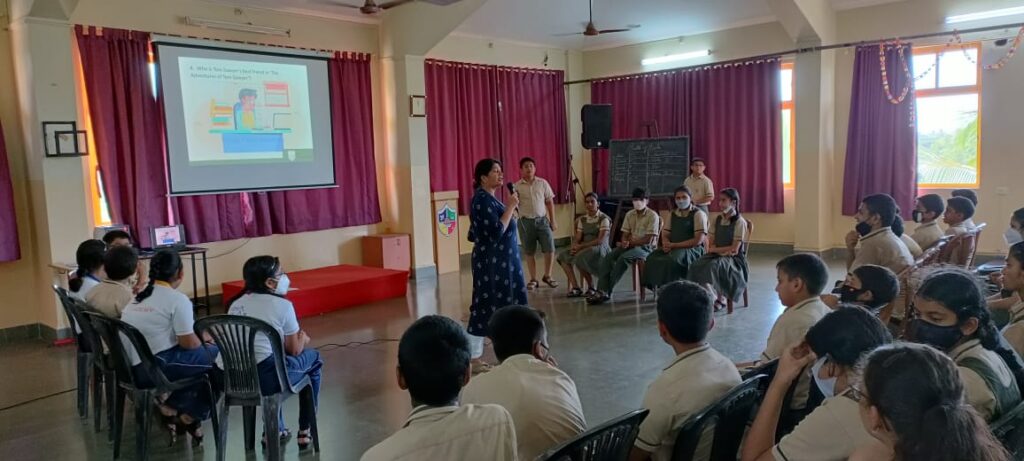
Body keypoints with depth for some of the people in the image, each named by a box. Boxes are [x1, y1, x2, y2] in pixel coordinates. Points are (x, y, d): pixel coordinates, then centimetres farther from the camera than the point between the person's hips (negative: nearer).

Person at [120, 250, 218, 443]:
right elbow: (188, 343, -11)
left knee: (199, 355, 23)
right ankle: (189, 415, 12)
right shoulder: (178, 299, -11)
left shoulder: (140, 295, 14)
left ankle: (170, 407, 13)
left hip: (130, 365, 9)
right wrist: (205, 342, 11)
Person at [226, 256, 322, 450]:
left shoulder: (235, 304, 12)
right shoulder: (282, 305, -6)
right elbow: (294, 350, 1)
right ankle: (305, 431, 27)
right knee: (313, 357, 22)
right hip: (266, 378, -6)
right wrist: (303, 339, 23)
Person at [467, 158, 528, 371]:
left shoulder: (489, 198, 12)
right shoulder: (482, 199, -18)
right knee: (486, 307, -4)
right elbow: (497, 231, -27)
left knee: (502, 305, 15)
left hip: (501, 261, 10)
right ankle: (473, 359, 6)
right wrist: (510, 207, -20)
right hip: (491, 263, -10)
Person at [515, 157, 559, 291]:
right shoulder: (517, 186, 0)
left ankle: (547, 276, 15)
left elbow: (550, 202, 7)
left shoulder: (542, 183, 3)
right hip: (525, 221, -1)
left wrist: (552, 220, 3)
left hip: (542, 220, 1)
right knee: (529, 252, 5)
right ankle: (533, 280, 17)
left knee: (550, 249, -4)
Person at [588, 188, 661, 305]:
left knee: (623, 258, -33)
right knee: (608, 258, -21)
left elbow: (648, 239, -14)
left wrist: (630, 242, -14)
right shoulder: (629, 214, 11)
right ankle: (602, 291, -30)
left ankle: (607, 291, -27)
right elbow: (625, 234, 8)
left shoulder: (653, 215, -8)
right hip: (630, 245, 6)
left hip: (645, 247, -6)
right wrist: (625, 242, -16)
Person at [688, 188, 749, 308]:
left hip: (733, 258, -5)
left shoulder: (739, 222, -5)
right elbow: (711, 243, 8)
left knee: (713, 266, -37)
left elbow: (734, 249, -9)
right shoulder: (717, 219, 12)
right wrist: (725, 250, -11)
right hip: (716, 255, 5)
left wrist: (715, 250, -5)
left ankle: (720, 297, -21)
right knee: (696, 265, -26)